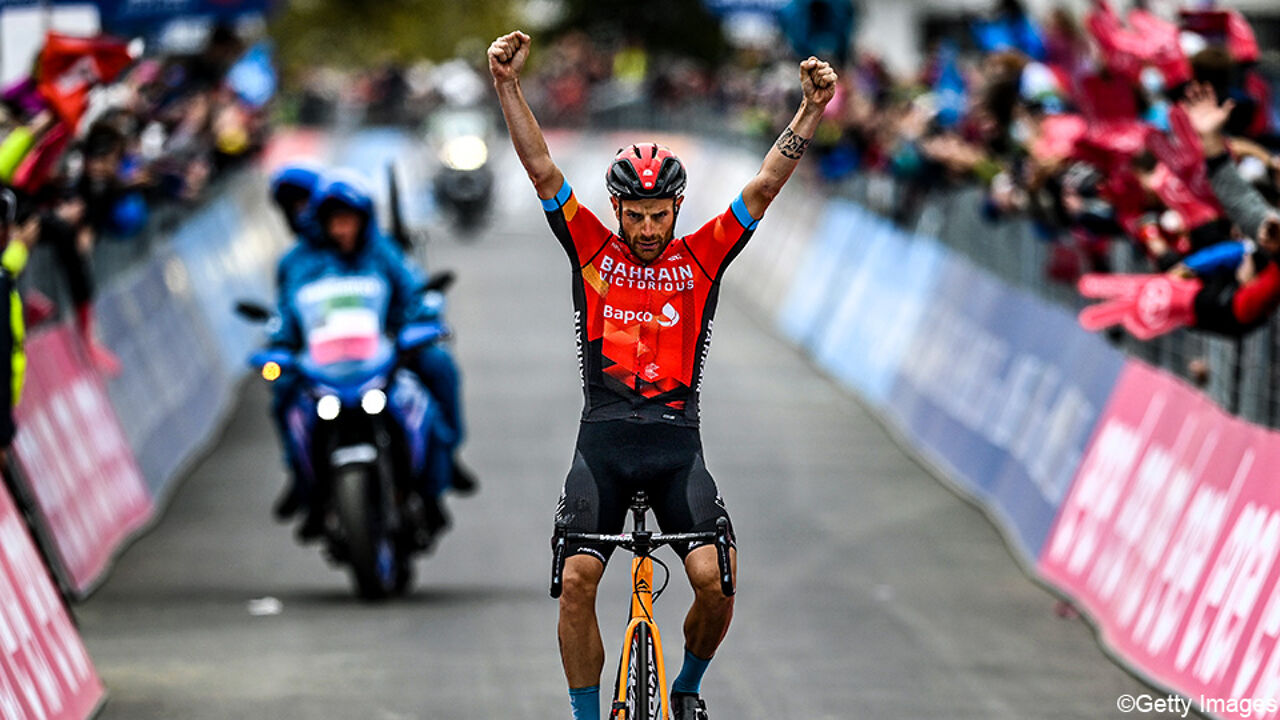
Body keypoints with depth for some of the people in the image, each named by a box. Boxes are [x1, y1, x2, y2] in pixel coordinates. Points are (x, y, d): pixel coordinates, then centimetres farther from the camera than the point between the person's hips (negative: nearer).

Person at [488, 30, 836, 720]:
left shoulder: (700, 258, 7)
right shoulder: (593, 251, 6)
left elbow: (764, 187, 1)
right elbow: (542, 170, -2)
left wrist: (812, 108, -9)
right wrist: (508, 85, -12)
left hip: (677, 441, 0)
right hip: (604, 437, 0)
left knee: (715, 580, -13)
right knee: (577, 579, -12)